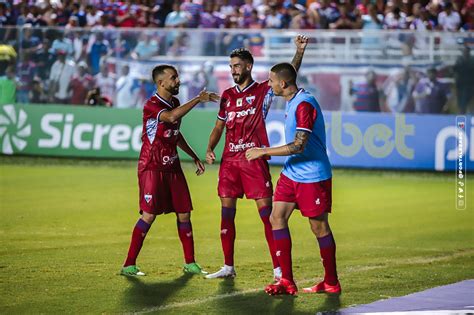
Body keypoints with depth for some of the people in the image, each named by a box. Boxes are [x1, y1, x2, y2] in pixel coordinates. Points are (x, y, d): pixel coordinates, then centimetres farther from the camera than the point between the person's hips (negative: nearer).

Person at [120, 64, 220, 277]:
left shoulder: (175, 103, 12)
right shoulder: (152, 105, -15)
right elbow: (170, 117, -36)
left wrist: (194, 156, 26)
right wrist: (198, 99, -33)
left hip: (172, 167, 8)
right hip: (152, 168, -8)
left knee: (184, 213, 6)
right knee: (149, 215, -10)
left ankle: (190, 263, 14)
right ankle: (129, 265, -4)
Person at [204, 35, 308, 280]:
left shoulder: (263, 91, 0)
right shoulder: (227, 95, 13)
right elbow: (219, 126, 19)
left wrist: (299, 52, -24)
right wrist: (210, 149, 4)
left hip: (255, 159, -5)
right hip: (229, 160, 5)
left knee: (266, 212, -7)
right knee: (226, 213, 5)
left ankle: (278, 268, -6)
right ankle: (228, 267, 13)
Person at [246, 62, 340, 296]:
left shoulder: (304, 104, -21)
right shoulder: (291, 101, 10)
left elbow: (299, 145, -26)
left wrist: (263, 152, -20)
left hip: (312, 177, -9)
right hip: (291, 173, 9)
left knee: (319, 226, 1)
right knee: (277, 218, 1)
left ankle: (331, 283, 13)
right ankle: (287, 281, 2)